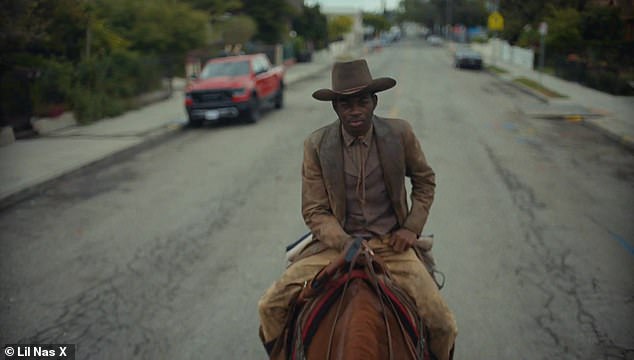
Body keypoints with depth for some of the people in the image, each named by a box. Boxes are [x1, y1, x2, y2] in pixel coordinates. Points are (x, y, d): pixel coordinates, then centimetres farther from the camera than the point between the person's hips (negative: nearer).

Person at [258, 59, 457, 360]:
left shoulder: (400, 133, -4)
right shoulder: (316, 145, -6)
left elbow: (425, 181, 12)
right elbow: (314, 211, -4)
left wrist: (412, 227, -2)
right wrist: (346, 244, -21)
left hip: (391, 244, 0)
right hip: (336, 243, 0)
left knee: (442, 324, -12)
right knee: (269, 307, -11)